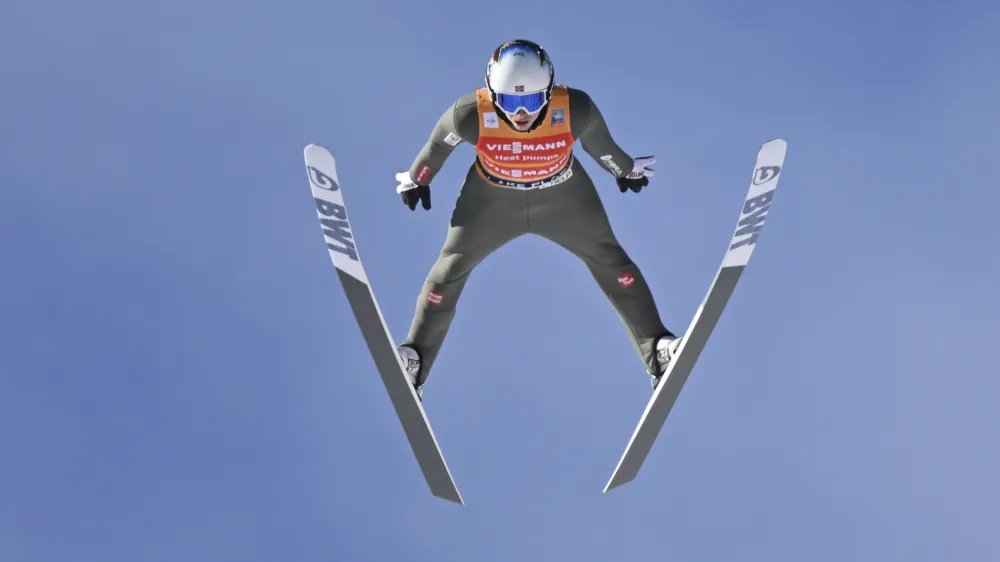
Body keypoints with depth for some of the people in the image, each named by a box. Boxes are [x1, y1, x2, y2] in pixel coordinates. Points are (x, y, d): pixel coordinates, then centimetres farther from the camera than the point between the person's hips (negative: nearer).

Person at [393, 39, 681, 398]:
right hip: (491, 197, 0)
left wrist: (626, 169, 12)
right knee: (451, 267, 4)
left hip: (564, 195, 0)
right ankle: (414, 360, 18)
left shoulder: (575, 109, -32)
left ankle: (657, 350, 11)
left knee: (609, 259, 1)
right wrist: (416, 179, 8)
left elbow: (599, 143, -8)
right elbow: (439, 143, -10)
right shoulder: (471, 115, -33)